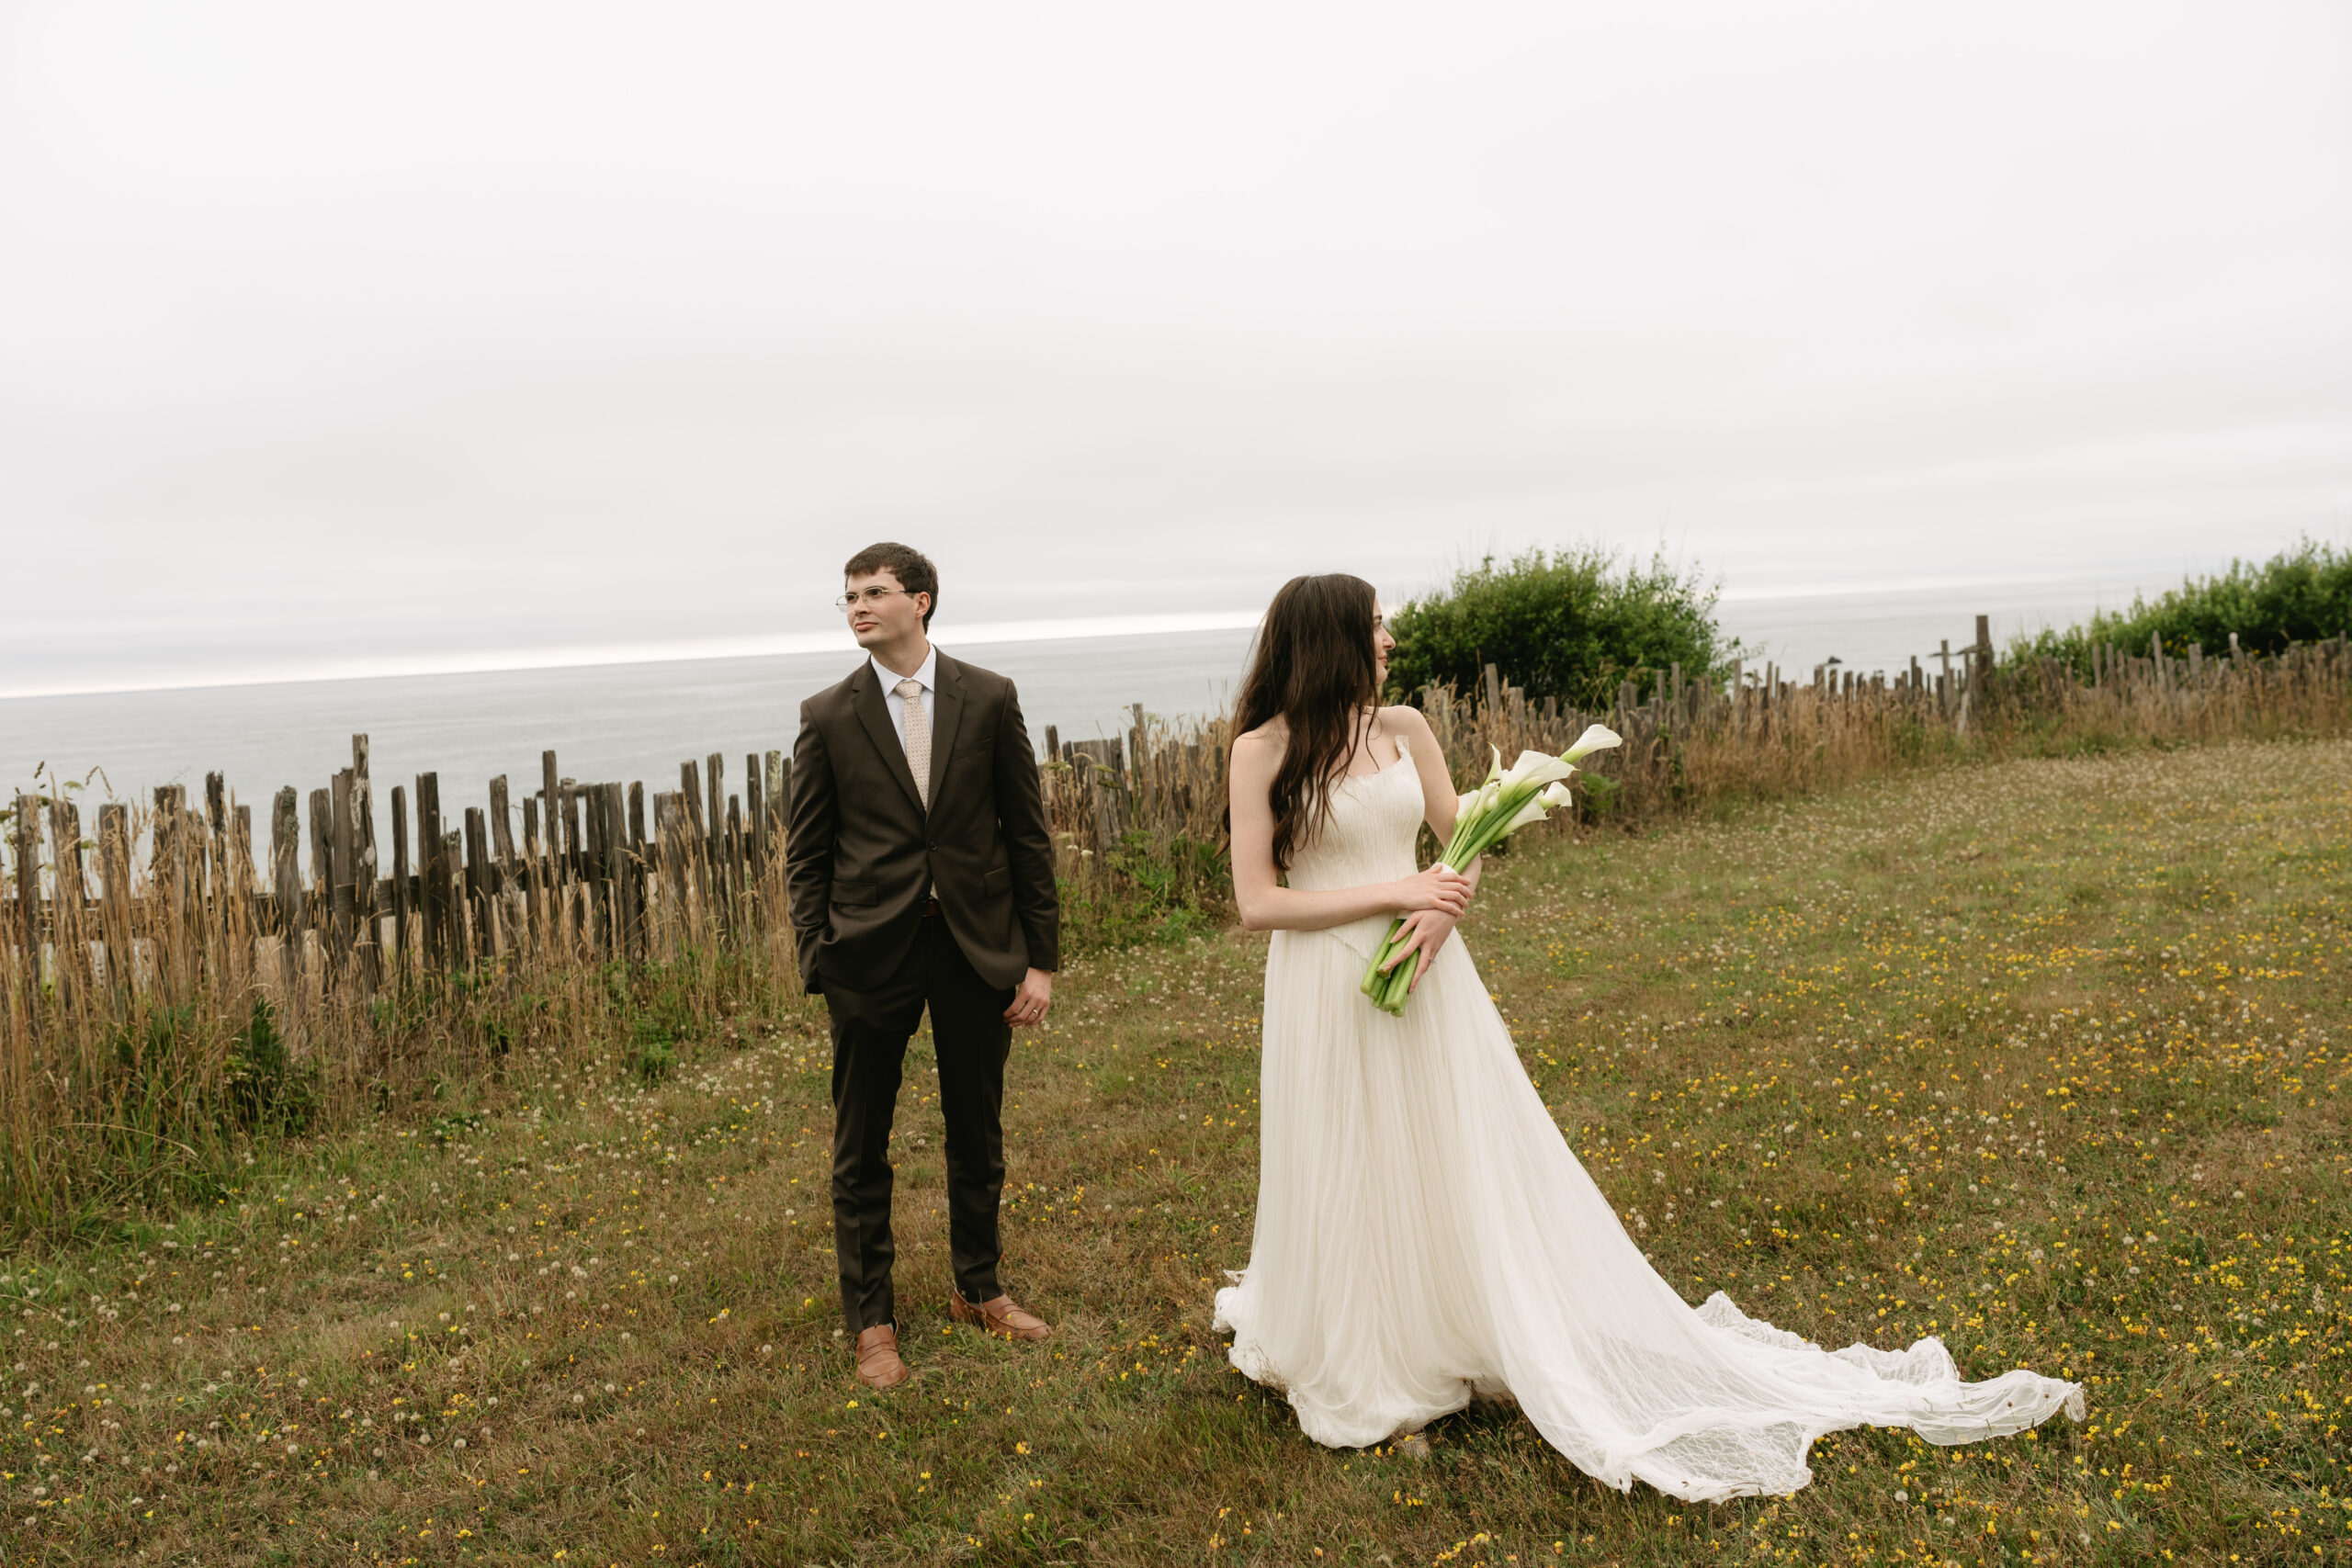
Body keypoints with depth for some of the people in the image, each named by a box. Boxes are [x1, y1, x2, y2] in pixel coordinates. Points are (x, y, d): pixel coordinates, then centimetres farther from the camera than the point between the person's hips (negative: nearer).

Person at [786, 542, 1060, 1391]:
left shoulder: (989, 699, -1)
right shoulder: (828, 716, -2)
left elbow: (1027, 834, 1)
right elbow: (806, 856, 2)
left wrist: (1040, 958, -2)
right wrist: (818, 964, -6)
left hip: (978, 945, 1)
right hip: (871, 953, -1)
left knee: (977, 1136, 16)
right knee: (861, 1151, 9)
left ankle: (978, 1289, 37)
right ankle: (870, 1317, 27)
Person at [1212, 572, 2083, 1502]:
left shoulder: (1403, 729, 4)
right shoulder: (1262, 750, -10)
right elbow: (1258, 903, -12)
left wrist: (1438, 912, -13)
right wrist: (1398, 892, -16)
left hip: (1425, 977, 4)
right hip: (1327, 995, -3)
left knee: (1481, 1162, 10)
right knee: (1353, 1181, 8)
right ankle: (1363, 1369, 30)